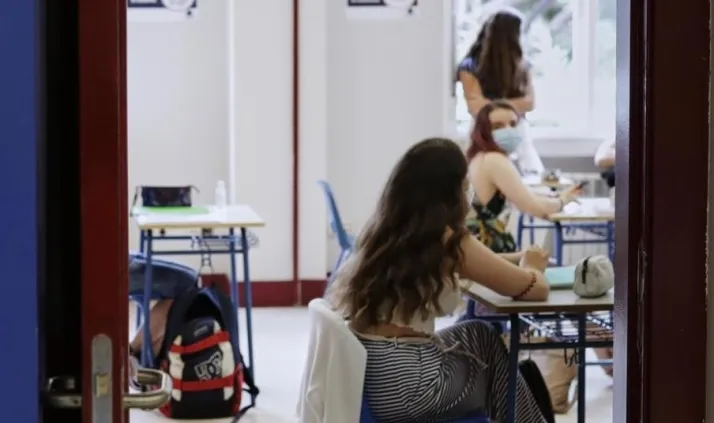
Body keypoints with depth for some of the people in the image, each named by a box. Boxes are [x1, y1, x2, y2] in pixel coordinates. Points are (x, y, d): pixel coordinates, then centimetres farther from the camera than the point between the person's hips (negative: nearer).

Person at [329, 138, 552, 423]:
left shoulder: (382, 231, 9)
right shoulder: (447, 241, -11)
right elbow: (536, 290, -2)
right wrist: (530, 269, 20)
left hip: (364, 374, 7)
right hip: (403, 385, -7)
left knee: (479, 336, 25)